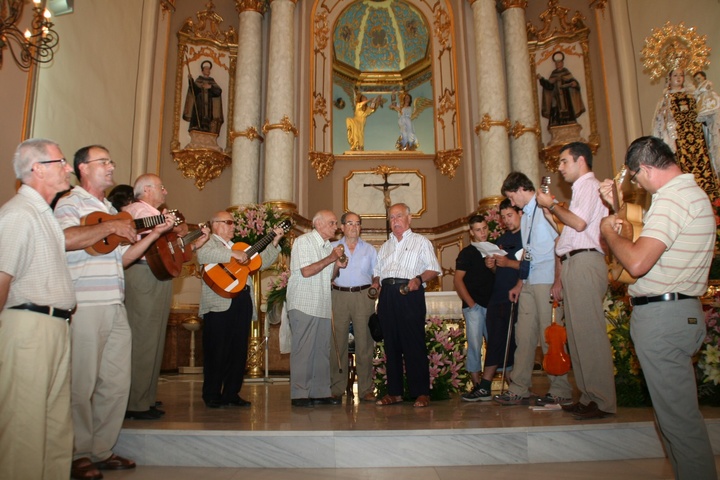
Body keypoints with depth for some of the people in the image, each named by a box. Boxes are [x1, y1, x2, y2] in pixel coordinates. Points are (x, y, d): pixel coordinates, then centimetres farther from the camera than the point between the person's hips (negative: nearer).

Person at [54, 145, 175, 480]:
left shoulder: (111, 209, 21)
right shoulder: (71, 203, -3)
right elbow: (67, 239, -24)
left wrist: (155, 234, 12)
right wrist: (110, 227, -16)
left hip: (115, 308, 8)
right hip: (85, 308, -8)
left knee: (117, 383, 11)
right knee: (81, 385, 2)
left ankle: (102, 451, 24)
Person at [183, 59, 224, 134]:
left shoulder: (212, 81, 18)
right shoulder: (198, 80, 12)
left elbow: (219, 91, 1)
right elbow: (195, 90, -6)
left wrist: (210, 87, -15)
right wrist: (191, 81, -22)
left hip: (209, 105, 2)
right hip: (199, 105, -2)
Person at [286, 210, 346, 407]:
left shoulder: (329, 246, 19)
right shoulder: (303, 241, -4)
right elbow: (306, 271, -15)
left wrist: (338, 266, 3)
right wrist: (331, 259, -11)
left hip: (323, 307, 7)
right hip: (304, 305, -7)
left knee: (322, 350, 7)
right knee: (303, 350, -4)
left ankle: (320, 392, 14)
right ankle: (299, 394, 2)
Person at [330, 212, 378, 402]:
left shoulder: (369, 249, 15)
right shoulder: (332, 248, 13)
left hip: (363, 296, 1)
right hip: (339, 296, 0)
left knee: (365, 343, -1)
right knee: (337, 343, -1)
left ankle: (365, 389, 5)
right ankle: (336, 388, 8)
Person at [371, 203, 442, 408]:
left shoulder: (421, 242, 11)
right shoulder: (385, 246, 26)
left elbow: (434, 269, 1)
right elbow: (378, 272, 26)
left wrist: (418, 279, -17)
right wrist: (375, 282, 5)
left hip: (410, 294, -5)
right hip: (387, 295, 5)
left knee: (414, 344, -8)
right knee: (391, 344, 5)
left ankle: (421, 393, -1)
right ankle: (394, 392, 12)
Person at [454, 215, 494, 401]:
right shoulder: (467, 253, 3)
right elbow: (457, 279, -4)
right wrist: (470, 303, -10)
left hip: (492, 305, 4)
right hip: (474, 306, -4)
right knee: (475, 346, -5)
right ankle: (478, 387, 0)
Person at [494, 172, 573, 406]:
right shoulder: (525, 216, 22)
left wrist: (558, 281, -17)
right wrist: (520, 284, 19)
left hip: (546, 281, -8)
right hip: (528, 283, 8)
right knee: (524, 336, 6)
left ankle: (560, 391, 8)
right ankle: (519, 390, 11)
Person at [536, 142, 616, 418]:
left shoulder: (589, 185, -2)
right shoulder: (581, 189, 26)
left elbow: (579, 223, -19)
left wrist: (551, 205, -4)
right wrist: (562, 279, 20)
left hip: (584, 264, -10)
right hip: (575, 265, 10)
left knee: (590, 333, -9)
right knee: (578, 334, 10)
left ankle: (603, 402, -3)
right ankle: (588, 397, 16)